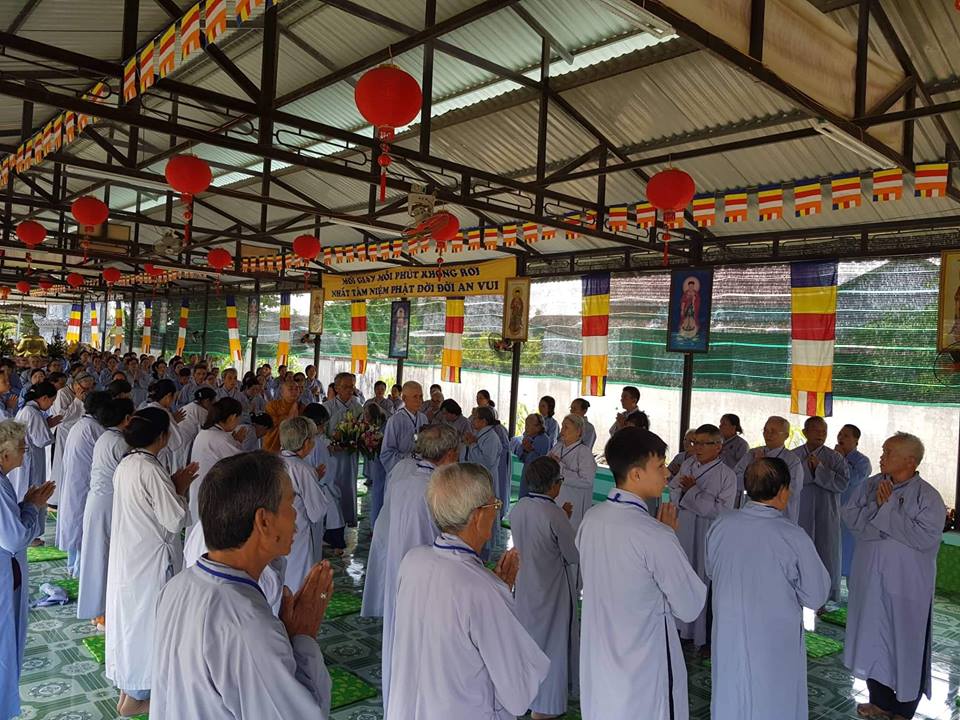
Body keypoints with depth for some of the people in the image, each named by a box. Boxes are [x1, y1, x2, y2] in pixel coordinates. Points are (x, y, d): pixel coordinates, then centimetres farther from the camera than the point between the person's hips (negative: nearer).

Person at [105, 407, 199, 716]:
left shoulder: (126, 465, 2)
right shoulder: (151, 470, -24)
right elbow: (175, 520, -22)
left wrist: (172, 485, 4)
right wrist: (180, 489, -8)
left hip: (127, 555, 9)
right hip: (150, 558, -9)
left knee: (129, 618, 20)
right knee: (146, 622, 6)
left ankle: (126, 685, 36)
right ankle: (134, 697, 20)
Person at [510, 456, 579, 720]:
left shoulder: (517, 509, -6)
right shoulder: (555, 515, -26)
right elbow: (574, 555, -15)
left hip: (524, 584, 7)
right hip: (551, 589, -6)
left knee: (527, 636, 24)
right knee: (551, 641, 11)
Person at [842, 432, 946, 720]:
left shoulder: (928, 496, -13)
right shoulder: (871, 485, 1)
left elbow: (926, 537, -23)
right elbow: (849, 515, -4)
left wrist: (888, 508, -21)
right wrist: (876, 507, -19)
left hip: (906, 586, -5)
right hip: (870, 580, 5)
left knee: (906, 645, 8)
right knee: (872, 641, 17)